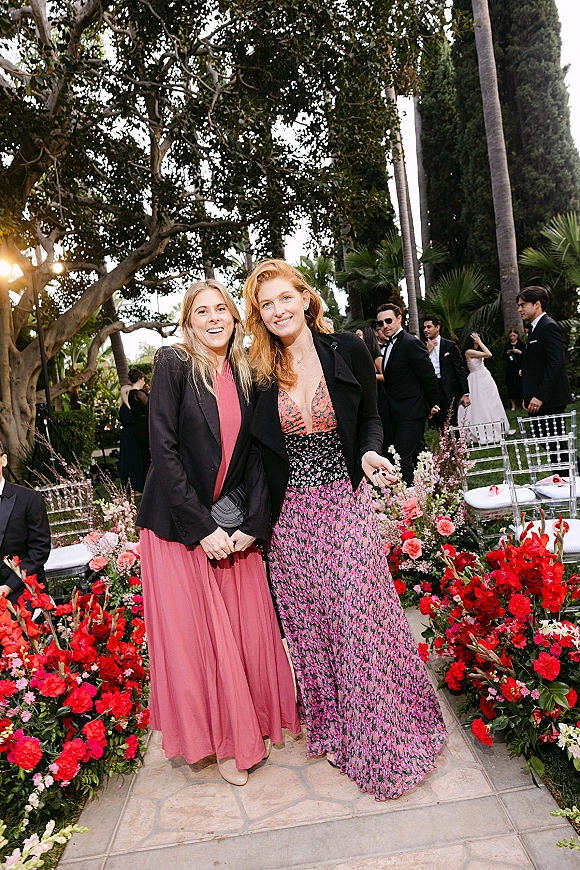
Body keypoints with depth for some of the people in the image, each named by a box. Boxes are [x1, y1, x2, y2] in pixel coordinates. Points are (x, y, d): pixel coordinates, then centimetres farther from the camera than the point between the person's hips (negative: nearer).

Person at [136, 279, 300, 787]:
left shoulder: (246, 374, 5)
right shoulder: (174, 364, -8)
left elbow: (256, 453, 3)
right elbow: (164, 449, -14)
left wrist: (252, 524, -8)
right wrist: (202, 528, -16)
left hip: (232, 524, 4)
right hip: (178, 525, -3)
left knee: (249, 626, 9)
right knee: (195, 632, 6)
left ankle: (254, 723, 34)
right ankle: (222, 737, 26)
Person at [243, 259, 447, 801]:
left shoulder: (347, 350, -2)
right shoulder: (258, 371, 0)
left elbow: (369, 418, 7)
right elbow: (255, 447, 5)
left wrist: (368, 454, -14)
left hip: (345, 506, -1)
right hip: (290, 517, 2)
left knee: (361, 621, 4)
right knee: (311, 628, 12)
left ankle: (382, 738, 27)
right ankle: (334, 730, 34)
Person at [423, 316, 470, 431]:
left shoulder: (450, 345, 0)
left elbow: (460, 369, -2)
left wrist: (465, 393, -7)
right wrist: (427, 351, -7)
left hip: (449, 391, -3)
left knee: (451, 425, -5)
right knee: (440, 427, 6)